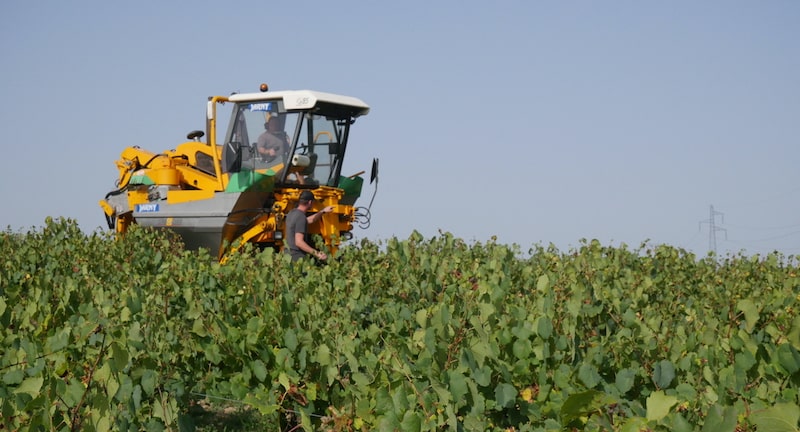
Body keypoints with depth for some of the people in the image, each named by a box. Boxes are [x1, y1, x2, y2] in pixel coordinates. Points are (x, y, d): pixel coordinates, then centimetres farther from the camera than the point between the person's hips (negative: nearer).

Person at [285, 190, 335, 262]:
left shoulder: (292, 213, 10)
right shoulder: (301, 217, -19)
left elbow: (309, 220, 30)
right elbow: (299, 242, -26)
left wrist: (323, 211, 37)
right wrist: (316, 253, -27)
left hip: (289, 253, 10)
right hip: (298, 256, -10)